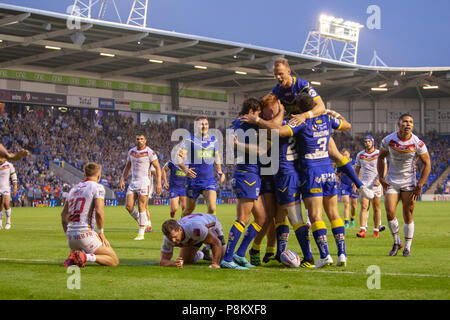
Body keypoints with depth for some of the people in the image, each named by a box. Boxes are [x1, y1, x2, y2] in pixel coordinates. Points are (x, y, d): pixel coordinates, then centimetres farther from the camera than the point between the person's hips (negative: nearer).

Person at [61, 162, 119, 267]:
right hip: (85, 234, -7)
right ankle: (85, 257, -21)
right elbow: (99, 211, -16)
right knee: (114, 261, 2)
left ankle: (73, 257, 0)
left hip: (70, 235, 7)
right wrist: (101, 232, -5)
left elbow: (63, 214, 21)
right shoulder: (97, 187, -3)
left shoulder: (74, 189, 19)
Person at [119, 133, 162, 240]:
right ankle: (142, 222, 20)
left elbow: (157, 168, -8)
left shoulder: (149, 152, -7)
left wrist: (158, 184, -14)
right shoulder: (131, 151, 11)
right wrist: (122, 180, 14)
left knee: (141, 207, -7)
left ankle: (141, 233, 0)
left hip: (144, 182, -6)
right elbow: (127, 167, 22)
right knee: (128, 206, -2)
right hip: (133, 182, 6)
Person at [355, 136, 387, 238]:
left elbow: (384, 168, -3)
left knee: (376, 208, 3)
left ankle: (376, 230, 15)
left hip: (376, 184, -1)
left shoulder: (379, 154, 0)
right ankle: (362, 230, -19)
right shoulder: (360, 155, 9)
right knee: (364, 207, -11)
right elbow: (357, 169, 18)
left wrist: (379, 179, -15)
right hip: (364, 184, 1)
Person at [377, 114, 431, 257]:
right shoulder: (388, 140, -8)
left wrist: (420, 185, -8)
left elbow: (427, 164, -3)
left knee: (408, 215, 1)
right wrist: (381, 178, 1)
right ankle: (396, 242, 13)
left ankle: (407, 247, 14)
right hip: (391, 181, 1)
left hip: (409, 182, -1)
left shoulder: (418, 143, -12)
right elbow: (380, 158, 8)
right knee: (390, 213, -9)